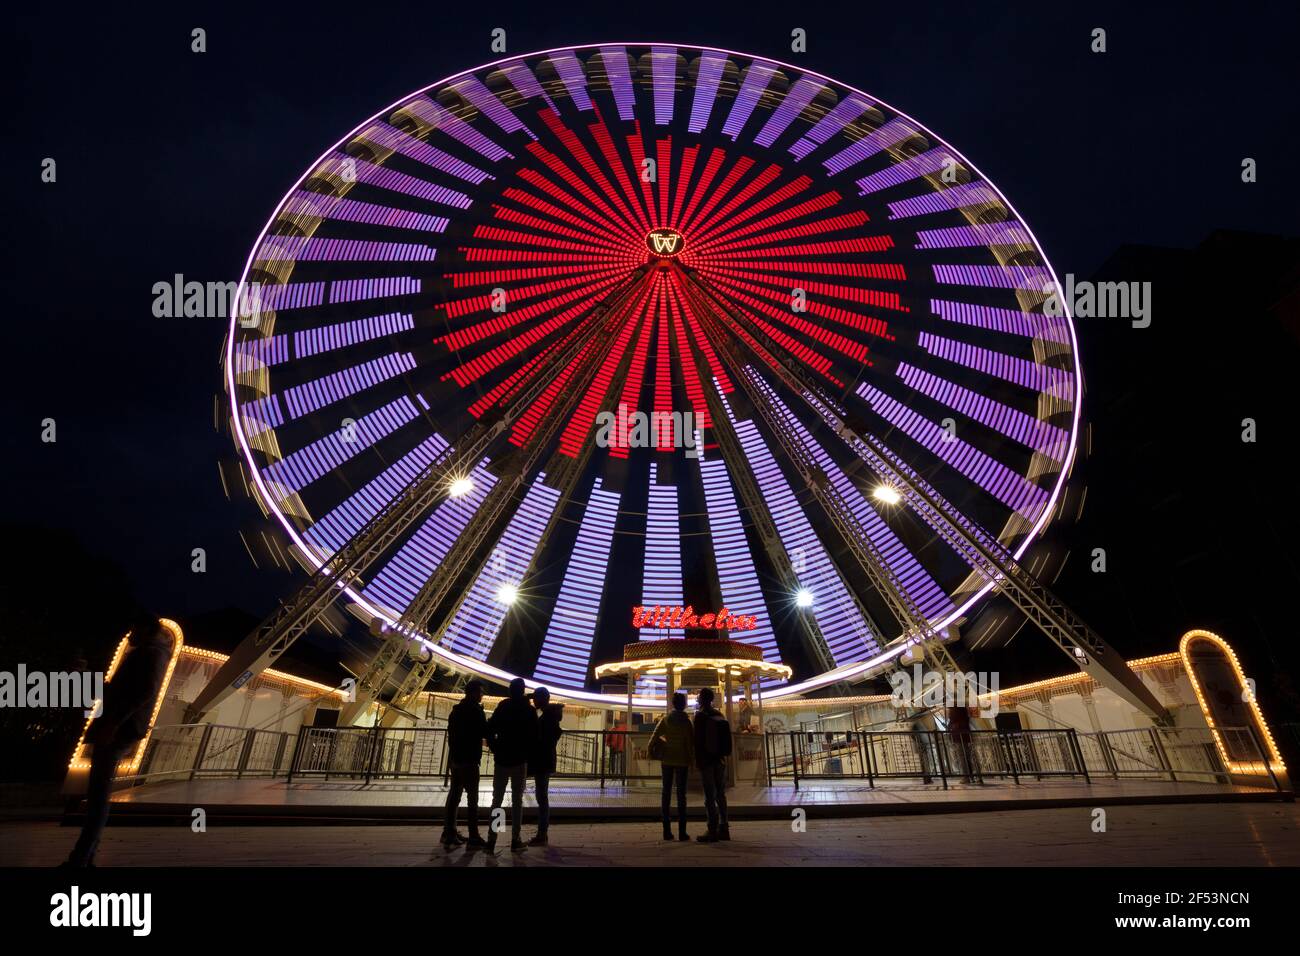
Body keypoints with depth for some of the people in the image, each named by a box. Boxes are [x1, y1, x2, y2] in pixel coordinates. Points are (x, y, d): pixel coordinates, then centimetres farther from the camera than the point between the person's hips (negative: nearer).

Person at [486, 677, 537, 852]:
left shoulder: (502, 708, 0)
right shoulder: (529, 711, -4)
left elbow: (490, 730, -5)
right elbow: (534, 736, -3)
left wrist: (495, 749, 6)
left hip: (502, 760, 2)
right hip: (520, 760, -1)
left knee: (497, 799, 7)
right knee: (517, 800, 4)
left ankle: (491, 840, 4)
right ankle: (515, 841, 2)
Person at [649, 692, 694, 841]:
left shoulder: (665, 719, 1)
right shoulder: (685, 721, -9)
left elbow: (655, 736, -3)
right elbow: (690, 742, -9)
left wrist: (653, 750, 9)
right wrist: (692, 759, 2)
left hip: (667, 759, 3)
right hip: (682, 760, -3)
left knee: (666, 793, 7)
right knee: (681, 795, 1)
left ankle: (667, 831, 7)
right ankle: (682, 832, -1)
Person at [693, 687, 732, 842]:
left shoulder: (700, 716, -10)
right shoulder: (720, 716, 9)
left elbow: (698, 740, -15)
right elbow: (726, 739, 11)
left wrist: (697, 760, -9)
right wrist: (723, 756, 17)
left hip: (706, 760, -6)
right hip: (720, 760, 6)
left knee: (710, 796, -4)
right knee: (721, 794, 12)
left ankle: (713, 831, -4)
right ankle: (723, 829, 15)